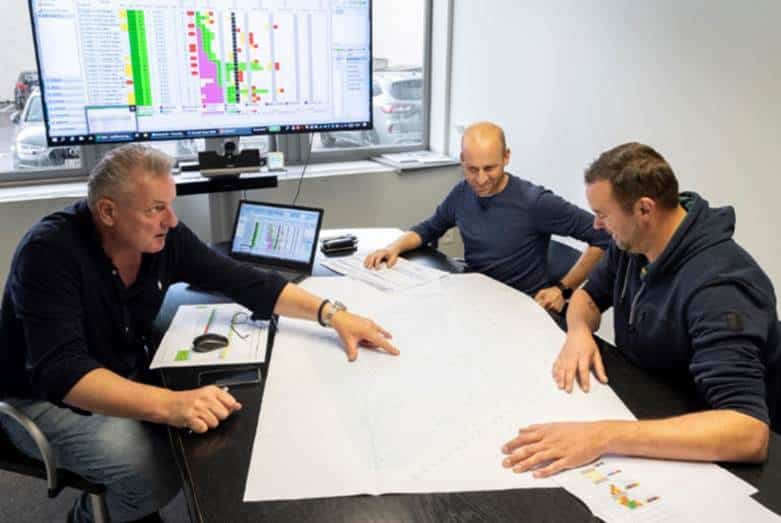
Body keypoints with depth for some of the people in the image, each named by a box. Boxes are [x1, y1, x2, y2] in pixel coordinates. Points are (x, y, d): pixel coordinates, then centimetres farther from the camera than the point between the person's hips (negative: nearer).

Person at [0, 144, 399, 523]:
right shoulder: (49, 253, -30)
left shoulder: (165, 237, -13)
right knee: (156, 473, -24)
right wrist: (168, 404, -53)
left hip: (127, 377, 6)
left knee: (216, 425, -7)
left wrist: (331, 313, -18)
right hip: (45, 397, -6)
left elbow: (246, 283, -8)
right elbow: (61, 372, -39)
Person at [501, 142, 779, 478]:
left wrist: (603, 436, -48)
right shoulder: (631, 241, -6)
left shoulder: (718, 286, -30)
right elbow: (590, 295, 10)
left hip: (695, 450, -6)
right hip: (642, 405, 7)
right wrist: (579, 332, -14)